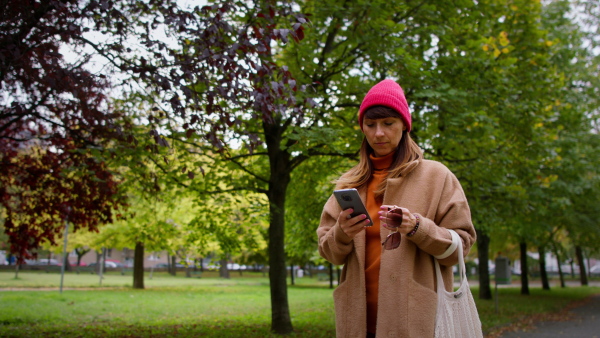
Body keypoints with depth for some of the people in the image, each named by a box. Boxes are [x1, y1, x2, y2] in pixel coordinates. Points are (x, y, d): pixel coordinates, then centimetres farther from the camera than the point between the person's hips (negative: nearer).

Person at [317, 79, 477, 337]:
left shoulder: (436, 176, 0)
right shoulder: (349, 184, 8)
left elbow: (460, 245, -2)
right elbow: (328, 252, 8)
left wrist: (417, 228, -20)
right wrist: (342, 234, -14)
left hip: (414, 316, -3)